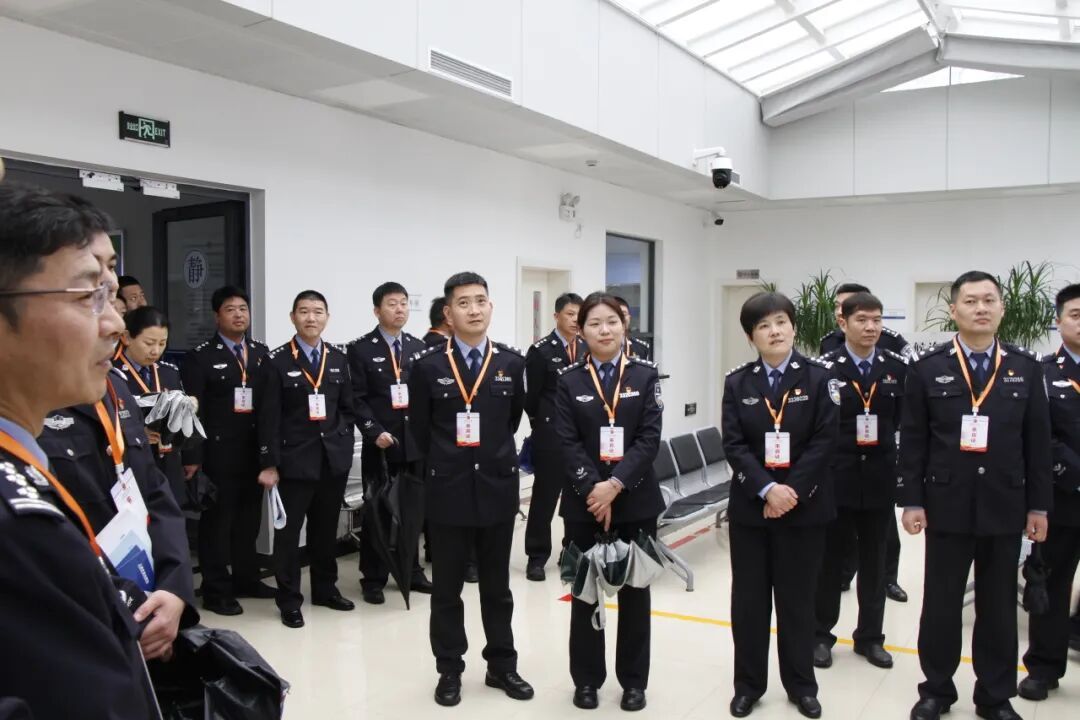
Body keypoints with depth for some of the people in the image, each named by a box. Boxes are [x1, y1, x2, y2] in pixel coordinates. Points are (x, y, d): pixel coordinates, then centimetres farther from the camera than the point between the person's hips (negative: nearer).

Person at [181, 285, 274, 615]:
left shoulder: (262, 352, 10)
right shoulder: (200, 356, -4)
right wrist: (192, 457, -14)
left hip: (254, 452, 5)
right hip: (219, 453, -5)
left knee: (249, 519, 14)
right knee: (217, 521, 4)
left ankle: (246, 579, 28)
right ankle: (216, 589, 14)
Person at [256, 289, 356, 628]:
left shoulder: (338, 358, 8)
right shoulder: (276, 361, -5)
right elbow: (267, 417, -8)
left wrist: (344, 444, 3)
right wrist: (269, 463, -11)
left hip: (334, 458, 4)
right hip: (294, 460, -4)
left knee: (326, 529, 14)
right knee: (288, 531, 2)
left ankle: (325, 589, 29)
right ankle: (289, 600, 15)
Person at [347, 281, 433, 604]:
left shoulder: (419, 347, 11)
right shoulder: (360, 349, -2)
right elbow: (357, 399, -7)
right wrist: (375, 432, -17)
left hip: (416, 442, 3)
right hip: (380, 444, -3)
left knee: (413, 510, 9)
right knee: (376, 512, 4)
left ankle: (411, 571, 24)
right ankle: (373, 579, 15)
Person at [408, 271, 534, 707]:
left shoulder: (512, 363, 1)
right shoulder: (428, 366, -5)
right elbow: (420, 430, 4)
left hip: (498, 488, 2)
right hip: (448, 491, -1)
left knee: (497, 585, 14)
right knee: (447, 587, 9)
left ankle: (502, 666, 27)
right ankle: (449, 671, 24)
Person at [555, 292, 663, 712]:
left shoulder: (645, 376, 1)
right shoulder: (568, 381, 1)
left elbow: (649, 439, -7)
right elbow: (567, 444, -6)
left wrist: (615, 484, -17)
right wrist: (594, 491, -16)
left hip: (636, 499, 0)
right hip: (584, 501, 0)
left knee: (634, 590, 9)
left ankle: (633, 680, 24)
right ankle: (587, 678, 24)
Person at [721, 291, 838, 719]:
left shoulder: (817, 378, -2)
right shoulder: (737, 383, 1)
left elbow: (825, 440, -8)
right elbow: (734, 445, -5)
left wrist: (792, 491, -15)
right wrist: (767, 489, -18)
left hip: (804, 506, -1)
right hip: (750, 507, 1)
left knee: (797, 599, 9)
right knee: (749, 599, 8)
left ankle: (801, 685, 25)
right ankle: (748, 683, 22)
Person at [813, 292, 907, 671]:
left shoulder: (897, 367, 3)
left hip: (880, 479, 3)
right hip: (835, 479, -2)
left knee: (874, 562, 12)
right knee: (829, 560, 9)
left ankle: (870, 636, 27)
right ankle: (821, 634, 23)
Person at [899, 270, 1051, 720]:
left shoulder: (1027, 369, 4)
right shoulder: (927, 369, -1)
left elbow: (1038, 442, 4)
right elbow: (912, 442, -2)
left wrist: (1038, 505, 2)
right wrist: (911, 501, -6)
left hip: (1005, 508, 2)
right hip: (947, 506, -1)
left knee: (999, 607, 11)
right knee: (941, 604, 8)